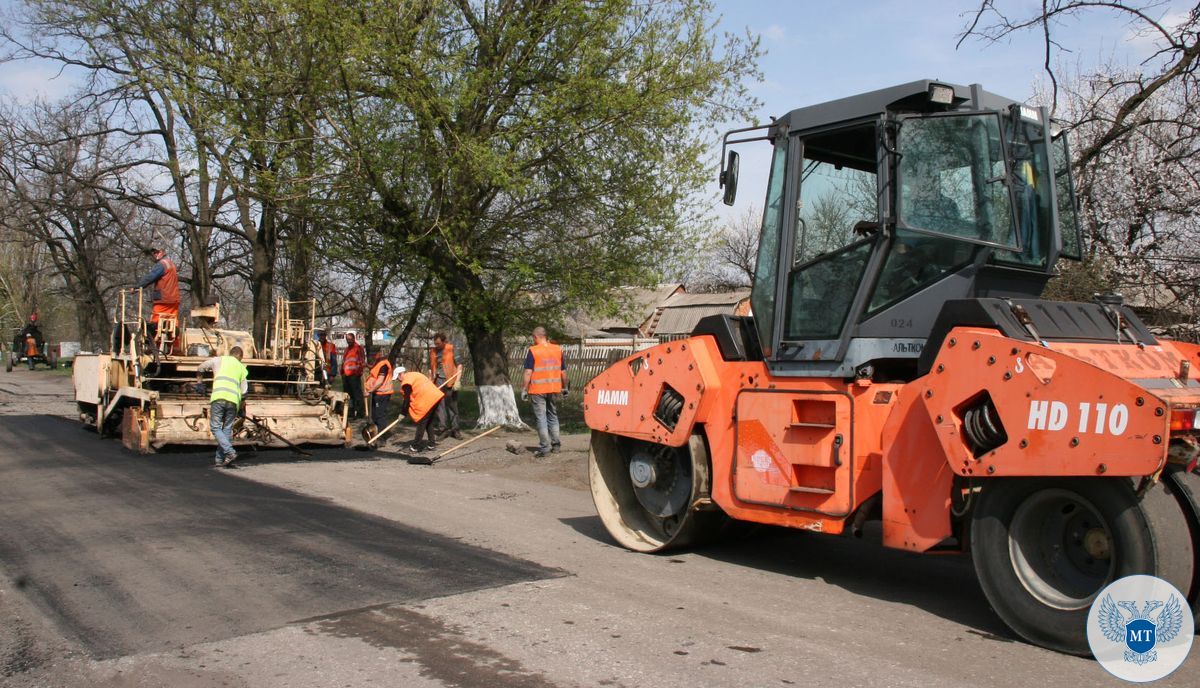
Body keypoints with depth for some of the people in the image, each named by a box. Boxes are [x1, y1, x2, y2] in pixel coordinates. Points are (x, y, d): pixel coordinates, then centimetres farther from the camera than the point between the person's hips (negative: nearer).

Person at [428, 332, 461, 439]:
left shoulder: (452, 349, -4)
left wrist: (457, 381, -12)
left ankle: (455, 429, 10)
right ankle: (443, 429, 5)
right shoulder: (433, 351, 9)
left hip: (450, 380, -4)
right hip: (438, 380, 4)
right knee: (440, 405, 0)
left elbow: (459, 366, -5)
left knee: (453, 405, 3)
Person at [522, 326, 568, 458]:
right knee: (553, 416, 18)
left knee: (541, 418, 0)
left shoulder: (533, 351, -10)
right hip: (554, 389, 5)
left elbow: (528, 372, -13)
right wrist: (564, 387, 17)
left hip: (538, 390, -5)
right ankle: (555, 445, 20)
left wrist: (525, 389, -6)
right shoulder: (558, 349, 4)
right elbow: (563, 371, 7)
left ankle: (544, 447, -1)